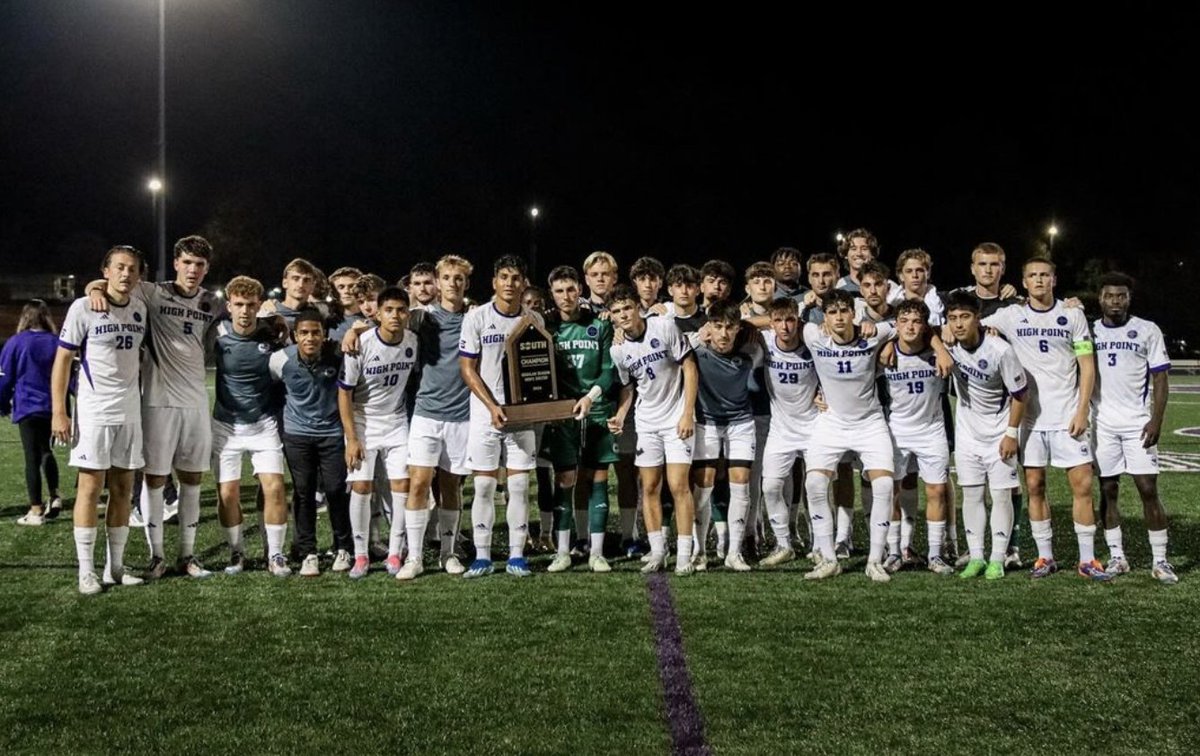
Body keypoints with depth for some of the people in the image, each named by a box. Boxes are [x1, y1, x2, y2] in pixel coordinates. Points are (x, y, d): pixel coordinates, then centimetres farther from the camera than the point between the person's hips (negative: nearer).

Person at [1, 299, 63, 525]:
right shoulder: (57, 343, 1)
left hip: (28, 407, -3)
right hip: (54, 407, 3)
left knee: (32, 458, 1)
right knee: (46, 451, 22)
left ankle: (36, 511, 1)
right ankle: (54, 497, 11)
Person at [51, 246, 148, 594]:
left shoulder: (140, 309, 8)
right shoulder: (84, 308, -8)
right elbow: (62, 360, -6)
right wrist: (58, 412, -11)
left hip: (129, 412, 5)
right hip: (94, 412, -5)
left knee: (123, 489, 7)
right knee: (90, 489, -2)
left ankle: (115, 567, 16)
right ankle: (86, 572, 5)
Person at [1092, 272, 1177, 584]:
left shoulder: (1147, 331, 2)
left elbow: (1160, 378, 1)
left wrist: (1157, 420, -10)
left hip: (1137, 423, -2)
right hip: (1101, 423, 2)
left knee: (1149, 490, -4)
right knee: (1108, 491, 5)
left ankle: (1160, 561, 3)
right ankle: (1117, 557, 14)